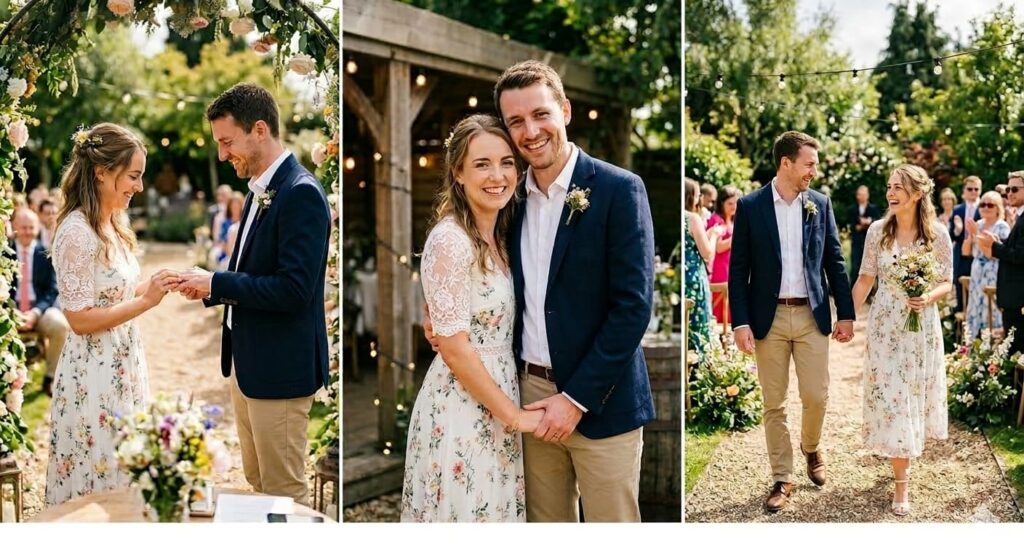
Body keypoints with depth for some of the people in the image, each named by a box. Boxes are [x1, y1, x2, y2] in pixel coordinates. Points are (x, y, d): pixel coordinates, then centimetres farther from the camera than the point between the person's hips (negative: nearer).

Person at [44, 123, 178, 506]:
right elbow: (80, 319, -20)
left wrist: (152, 286, 2)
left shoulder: (113, 224, 8)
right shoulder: (76, 232, -19)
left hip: (123, 366, 9)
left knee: (123, 475, 17)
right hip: (94, 375, -9)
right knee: (98, 481, 3)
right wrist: (147, 300, -20)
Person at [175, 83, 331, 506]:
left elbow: (293, 289, -24)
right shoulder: (260, 191, 11)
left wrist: (216, 283, -17)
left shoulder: (301, 193, -18)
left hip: (280, 367, -9)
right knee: (257, 482, 18)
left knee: (284, 491, 1)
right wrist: (208, 288, 1)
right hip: (246, 361, 10)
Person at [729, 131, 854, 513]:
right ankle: (782, 479, 17)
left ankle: (811, 448, 34)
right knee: (774, 404, 5)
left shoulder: (820, 205, 4)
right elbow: (738, 269, -3)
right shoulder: (750, 207, -3)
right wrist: (740, 322, -9)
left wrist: (846, 314, 5)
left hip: (812, 314, 2)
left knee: (816, 396, 3)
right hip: (768, 317, -2)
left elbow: (835, 262, 8)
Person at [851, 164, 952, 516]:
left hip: (922, 325, 0)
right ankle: (901, 483, 4)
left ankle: (907, 449, 37)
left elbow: (947, 283, 0)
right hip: (885, 325, 0)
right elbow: (865, 279, 3)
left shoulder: (938, 235, -6)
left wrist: (928, 297, -20)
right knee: (889, 397, -2)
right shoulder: (878, 231, -4)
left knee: (916, 394, 10)